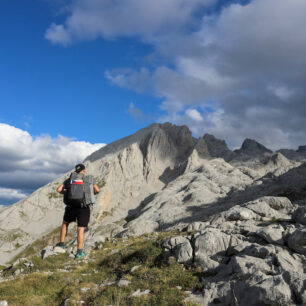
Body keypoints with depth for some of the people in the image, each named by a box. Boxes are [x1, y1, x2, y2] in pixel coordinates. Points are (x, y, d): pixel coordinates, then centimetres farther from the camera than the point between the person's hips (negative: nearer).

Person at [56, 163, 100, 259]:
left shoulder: (69, 179, 10)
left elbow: (59, 189, 3)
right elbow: (97, 190, -6)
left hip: (71, 207, 2)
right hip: (83, 208, -2)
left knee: (65, 223, 27)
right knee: (81, 230, 2)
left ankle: (61, 243, 30)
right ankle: (79, 252, 1)